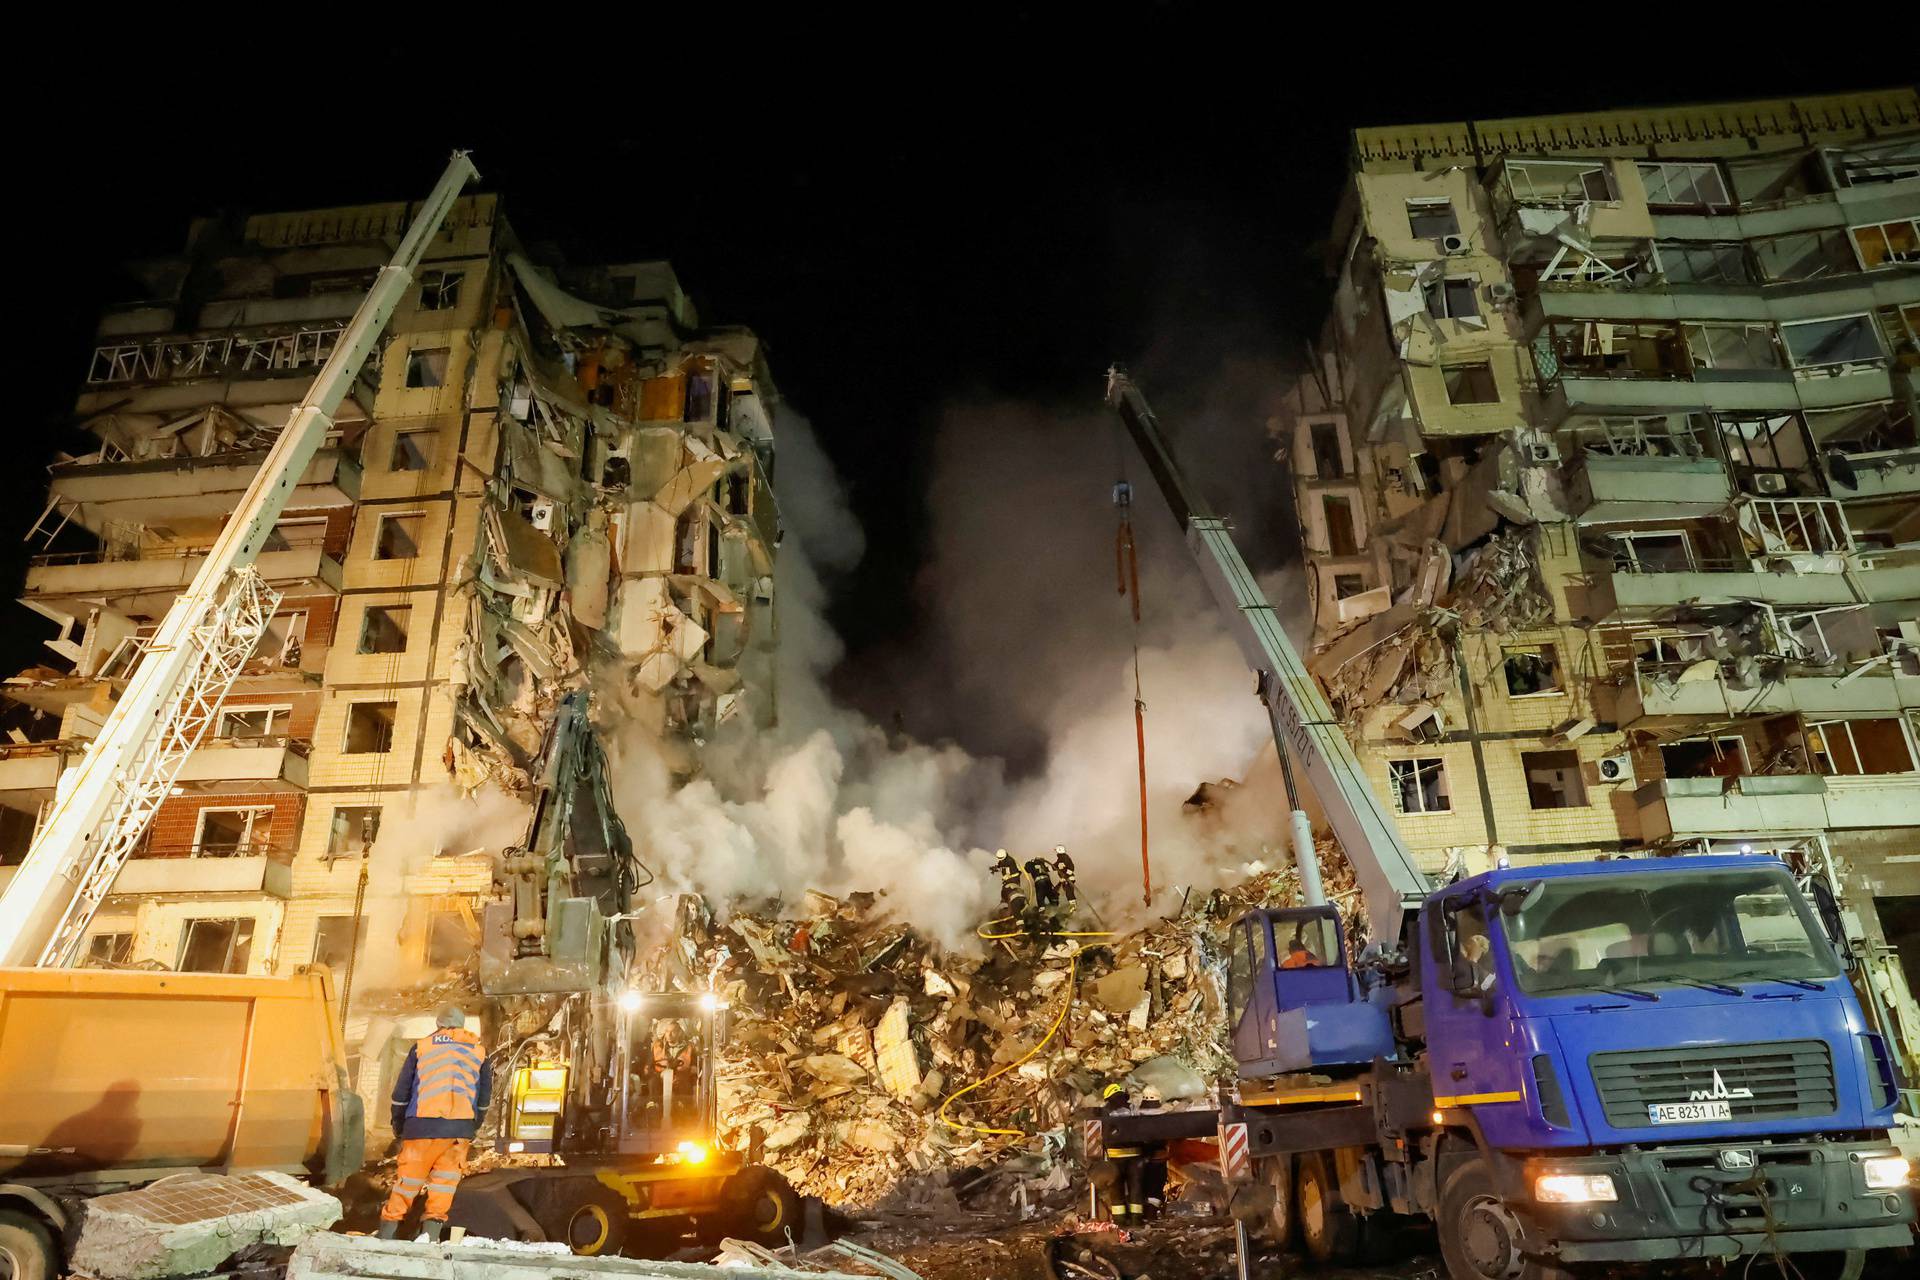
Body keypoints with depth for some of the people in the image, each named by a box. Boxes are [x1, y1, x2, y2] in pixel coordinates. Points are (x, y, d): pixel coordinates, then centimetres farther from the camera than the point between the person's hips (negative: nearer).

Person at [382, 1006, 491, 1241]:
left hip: (422, 1124, -1)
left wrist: (398, 1126, 20)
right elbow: (484, 1098, 19)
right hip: (461, 1127, 1)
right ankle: (432, 1227, 0)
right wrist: (473, 1128, 28)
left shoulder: (421, 1047, 10)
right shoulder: (479, 1051, 15)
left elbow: (401, 1092, 9)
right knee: (446, 1176, 10)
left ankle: (387, 1231, 11)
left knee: (409, 1176, 9)